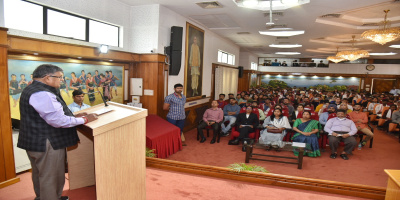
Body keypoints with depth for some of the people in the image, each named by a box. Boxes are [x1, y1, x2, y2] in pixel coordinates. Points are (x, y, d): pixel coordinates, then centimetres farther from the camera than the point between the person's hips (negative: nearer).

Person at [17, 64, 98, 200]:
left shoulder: (32, 90, 11)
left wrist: (74, 116, 8)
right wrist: (85, 120, -17)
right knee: (51, 178, 3)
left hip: (34, 141, 11)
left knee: (39, 174, 26)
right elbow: (59, 121, -29)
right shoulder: (42, 94, -25)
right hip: (46, 143, -11)